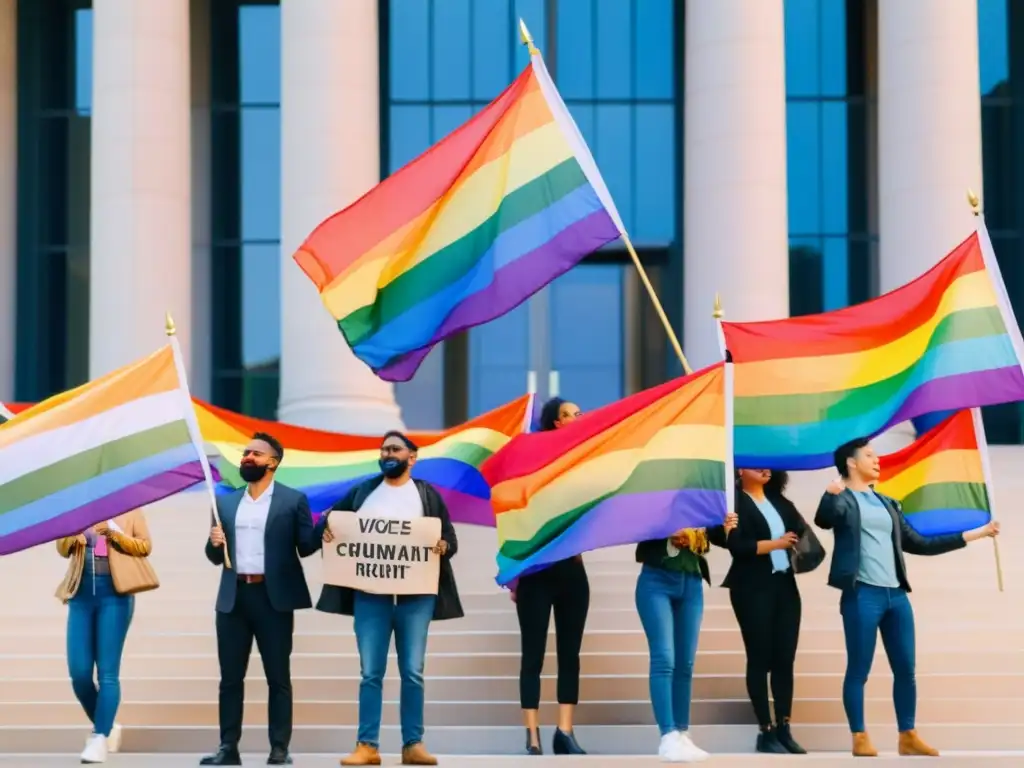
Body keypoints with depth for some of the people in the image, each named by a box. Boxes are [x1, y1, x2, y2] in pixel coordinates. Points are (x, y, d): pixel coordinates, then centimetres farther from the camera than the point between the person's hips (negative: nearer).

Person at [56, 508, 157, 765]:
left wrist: (117, 534, -15)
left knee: (108, 672, -7)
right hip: (81, 593, 4)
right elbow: (62, 547, 14)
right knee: (79, 674, 1)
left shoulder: (129, 509, 5)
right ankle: (105, 727, 21)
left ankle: (100, 739, -5)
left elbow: (145, 546, 1)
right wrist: (71, 539, -8)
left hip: (114, 594, -4)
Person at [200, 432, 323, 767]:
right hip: (233, 597, 4)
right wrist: (214, 543, -5)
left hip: (273, 597, -4)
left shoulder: (293, 500, 3)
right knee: (230, 677, 5)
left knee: (278, 677, 0)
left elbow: (306, 547, -2)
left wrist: (325, 526, -20)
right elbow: (216, 557, 17)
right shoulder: (226, 502, 15)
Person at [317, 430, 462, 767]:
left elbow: (450, 537, 6)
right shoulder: (361, 491, 12)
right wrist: (328, 528, -8)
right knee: (370, 673, 0)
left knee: (412, 673, 2)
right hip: (371, 595, 1)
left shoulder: (428, 494, 8)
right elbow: (333, 518, 15)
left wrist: (444, 546, -16)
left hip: (415, 596, -1)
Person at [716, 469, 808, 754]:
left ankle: (784, 729, 8)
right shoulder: (734, 502, -4)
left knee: (785, 658, 3)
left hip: (785, 585, 6)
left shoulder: (779, 501, 16)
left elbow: (801, 530, 6)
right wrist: (776, 543, -9)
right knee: (760, 659, -1)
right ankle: (766, 732, 4)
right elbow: (737, 545, -15)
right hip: (752, 589, -6)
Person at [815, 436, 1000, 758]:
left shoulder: (887, 504, 21)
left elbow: (919, 544, 24)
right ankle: (860, 738, 3)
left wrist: (975, 534, 26)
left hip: (896, 595, 7)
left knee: (905, 669, 7)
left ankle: (908, 736, 15)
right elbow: (823, 520, -21)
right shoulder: (842, 499, 0)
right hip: (862, 594, -7)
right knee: (859, 670, -3)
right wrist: (831, 493, -44)